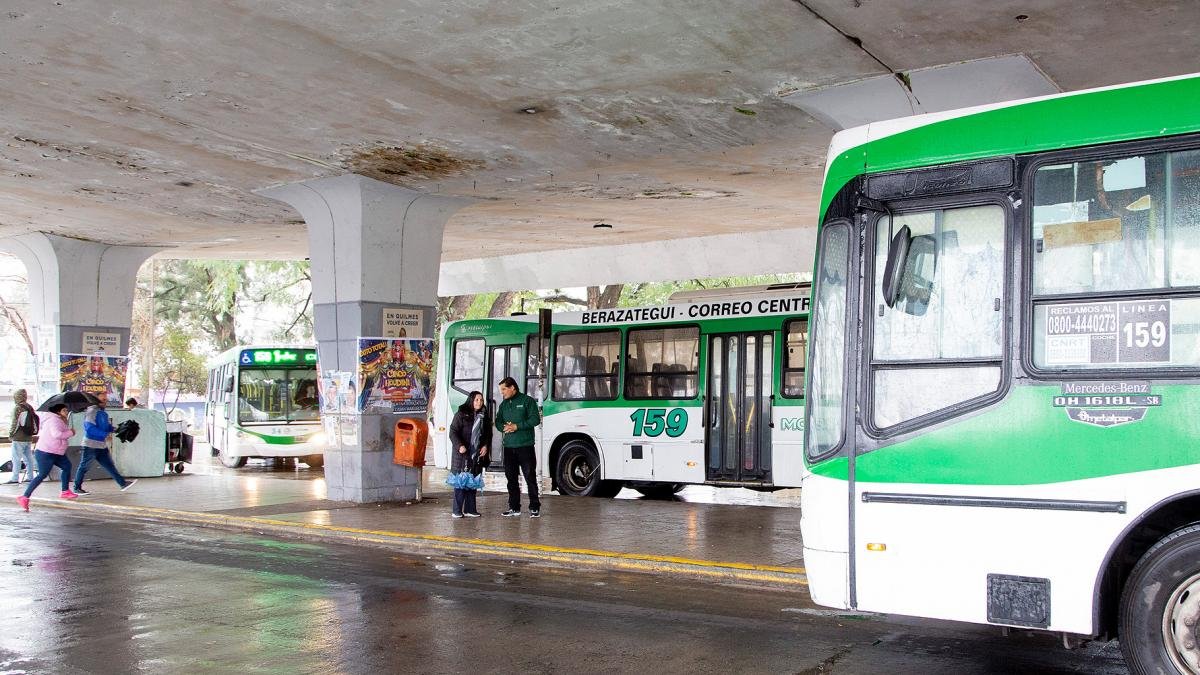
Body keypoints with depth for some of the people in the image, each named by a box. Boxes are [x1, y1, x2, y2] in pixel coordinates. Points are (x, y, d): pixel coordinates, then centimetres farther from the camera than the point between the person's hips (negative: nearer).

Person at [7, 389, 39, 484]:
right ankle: (30, 476, 13)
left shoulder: (17, 408, -12)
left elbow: (15, 423, -14)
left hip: (19, 438, -7)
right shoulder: (30, 407, 10)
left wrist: (11, 434, -2)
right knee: (28, 458, 11)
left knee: (16, 458, -3)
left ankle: (15, 478, -4)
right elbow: (34, 421, 13)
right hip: (28, 437, 7)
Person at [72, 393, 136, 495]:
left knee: (110, 465, 5)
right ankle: (77, 488, 13)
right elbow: (90, 428, -23)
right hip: (91, 445, -8)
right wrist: (106, 435, -25)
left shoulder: (104, 413, 14)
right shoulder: (91, 411, -14)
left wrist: (113, 429, -4)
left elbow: (107, 426, 18)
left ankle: (123, 483, 1)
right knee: (84, 467, 3)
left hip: (102, 446, 8)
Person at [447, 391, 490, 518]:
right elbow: (453, 432, -8)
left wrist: (486, 446, 0)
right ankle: (457, 510, 2)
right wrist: (459, 446, -21)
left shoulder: (484, 416, 12)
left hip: (477, 455, 5)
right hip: (462, 454, -5)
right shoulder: (461, 414, -4)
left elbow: (488, 434, 17)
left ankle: (470, 509, 12)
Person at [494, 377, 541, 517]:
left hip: (525, 446, -6)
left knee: (530, 477, -4)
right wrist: (504, 427, -6)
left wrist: (517, 426, -15)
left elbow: (535, 419, -10)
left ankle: (535, 508, 1)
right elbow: (498, 422, 17)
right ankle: (514, 507, 16)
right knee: (511, 477, 8)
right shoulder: (504, 404, 16)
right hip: (508, 446, 6)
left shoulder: (527, 400, -2)